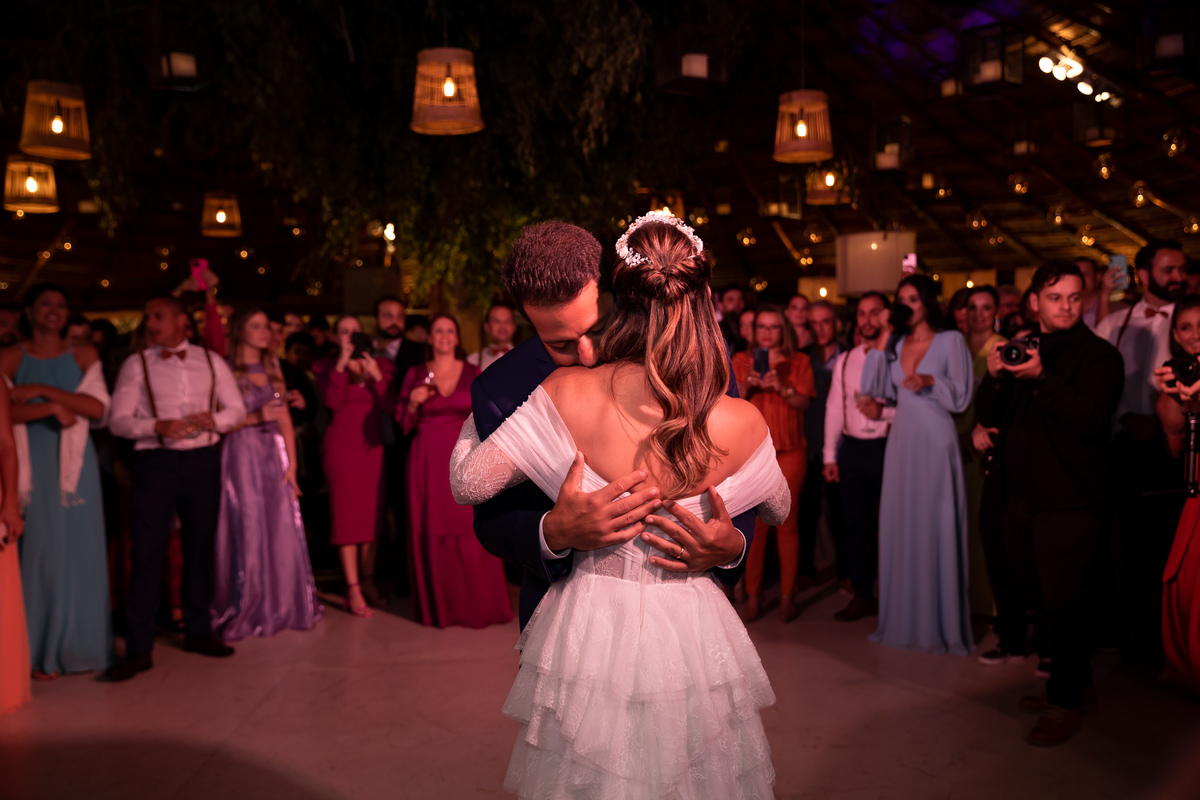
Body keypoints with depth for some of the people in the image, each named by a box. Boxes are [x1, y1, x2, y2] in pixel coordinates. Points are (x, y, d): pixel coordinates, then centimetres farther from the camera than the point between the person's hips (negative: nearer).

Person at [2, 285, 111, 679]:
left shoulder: (83, 355, 6)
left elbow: (100, 408, -4)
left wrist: (44, 390, -12)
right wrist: (53, 408, -17)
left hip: (74, 464, 2)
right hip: (33, 465, -1)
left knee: (80, 550, 4)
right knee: (39, 550, 0)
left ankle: (78, 643, 15)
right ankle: (42, 650, 9)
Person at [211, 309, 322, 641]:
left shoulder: (272, 368, 14)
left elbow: (285, 420, 10)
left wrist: (291, 464, 3)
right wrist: (258, 416, -17)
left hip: (275, 453, 5)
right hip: (242, 455, -5)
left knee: (283, 532, 4)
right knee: (248, 532, -2)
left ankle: (282, 607, 17)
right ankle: (247, 610, 9)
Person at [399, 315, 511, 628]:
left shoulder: (473, 373, 7)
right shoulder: (416, 375, 7)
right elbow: (403, 423, 8)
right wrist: (413, 403, -11)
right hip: (428, 460, 1)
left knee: (471, 533, -5)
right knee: (432, 533, 1)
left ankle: (478, 605, 8)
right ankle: (439, 606, 13)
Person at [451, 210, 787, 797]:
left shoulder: (565, 395, -18)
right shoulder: (741, 423, -15)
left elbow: (468, 483, -8)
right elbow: (778, 509, 6)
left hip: (588, 633, 0)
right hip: (690, 638, 0)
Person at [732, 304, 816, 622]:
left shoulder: (799, 361, 10)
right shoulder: (741, 361, 12)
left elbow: (803, 402, 1)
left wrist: (781, 387, -16)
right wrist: (747, 386, -12)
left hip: (790, 452, 0)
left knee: (787, 523, -1)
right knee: (755, 524, -4)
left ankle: (788, 596, 8)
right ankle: (753, 596, 4)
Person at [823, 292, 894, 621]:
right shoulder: (844, 360, 13)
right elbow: (834, 408, 14)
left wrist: (883, 412, -23)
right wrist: (830, 455, 11)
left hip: (886, 447, -5)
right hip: (852, 449, 5)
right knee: (856, 525, 10)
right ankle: (862, 596, 22)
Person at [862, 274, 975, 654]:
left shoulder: (950, 340, -2)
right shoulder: (895, 344, 12)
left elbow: (962, 395, -5)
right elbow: (879, 390, 5)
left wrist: (931, 382, -20)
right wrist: (878, 349, 0)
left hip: (935, 441, -5)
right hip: (901, 440, 5)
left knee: (935, 527, -2)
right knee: (900, 526, 7)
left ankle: (941, 622, 8)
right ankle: (904, 618, 18)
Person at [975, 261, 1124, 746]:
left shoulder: (1098, 355, -5)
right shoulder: (1020, 349, 14)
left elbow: (1092, 418, -20)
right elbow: (990, 413, 9)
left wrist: (1042, 378, -26)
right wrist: (994, 375, -9)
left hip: (1070, 502, -7)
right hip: (1022, 498, 7)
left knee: (1064, 603, -2)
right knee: (1042, 600, 16)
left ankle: (1066, 704, 12)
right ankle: (1076, 684, 32)